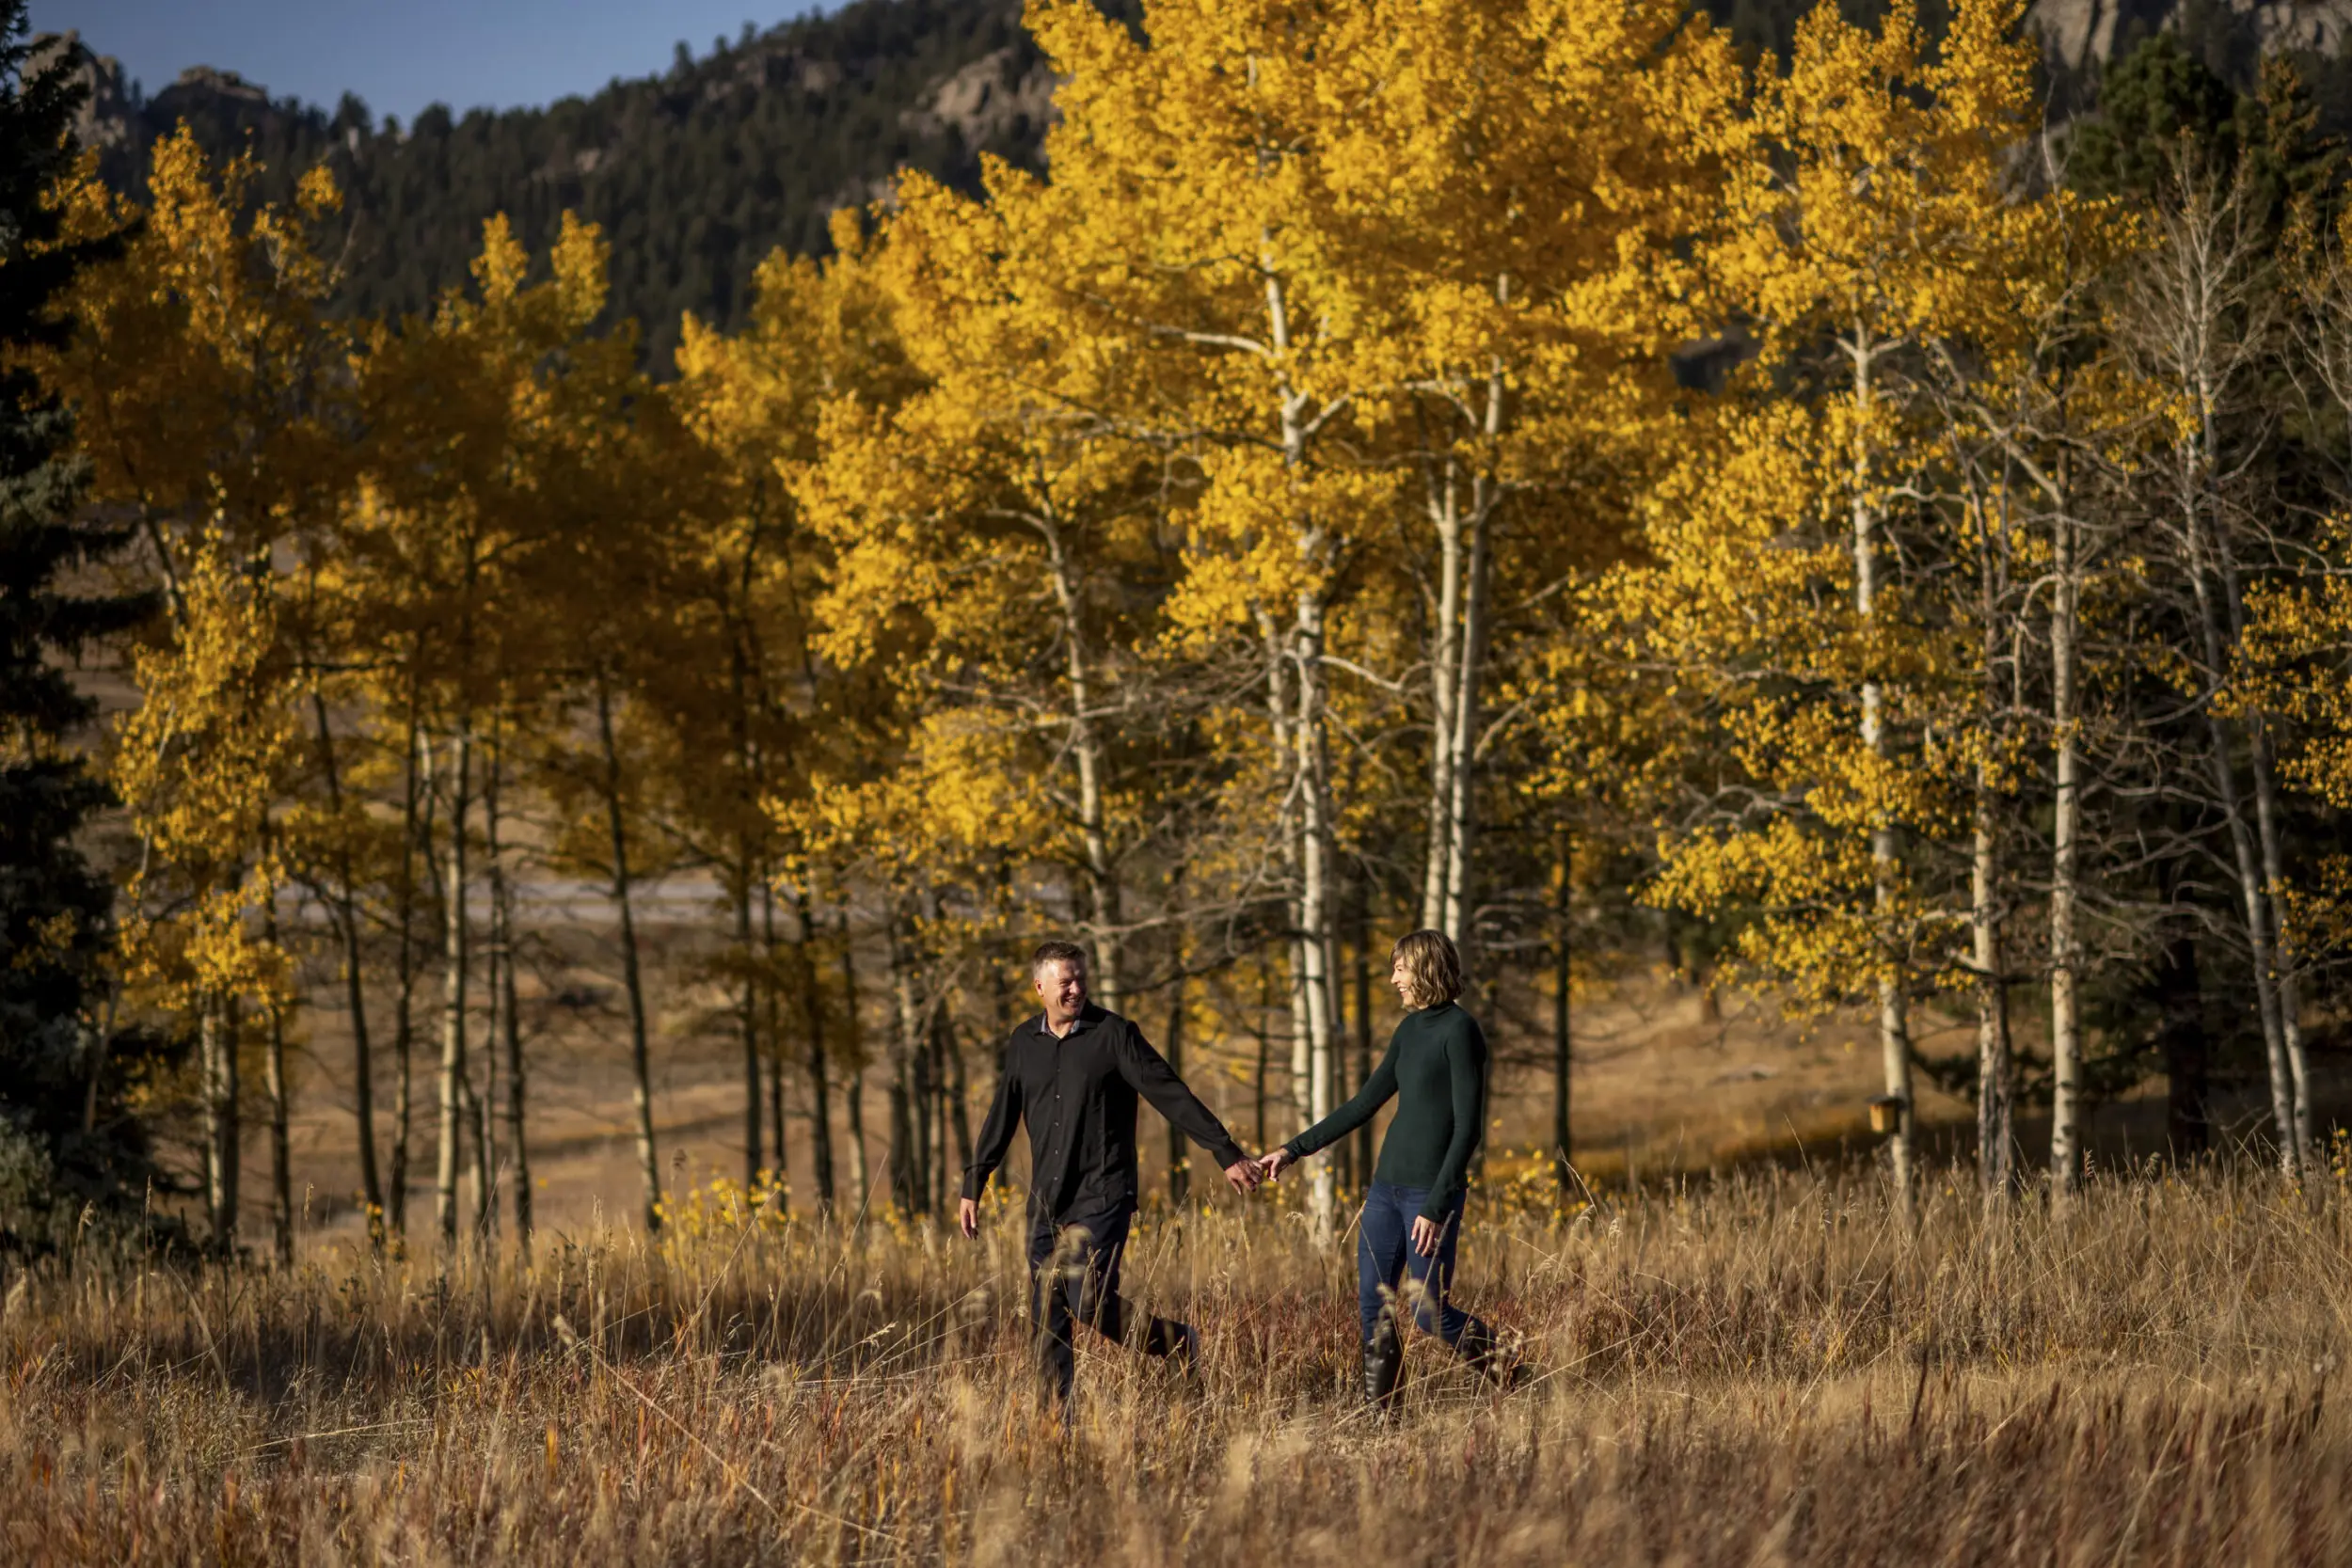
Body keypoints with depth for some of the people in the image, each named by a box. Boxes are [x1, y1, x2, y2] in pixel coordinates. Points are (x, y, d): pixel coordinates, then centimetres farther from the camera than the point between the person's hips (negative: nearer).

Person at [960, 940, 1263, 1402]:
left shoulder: (1114, 1035, -6)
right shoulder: (1023, 1043, 9)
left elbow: (1172, 1096, -8)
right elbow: (1001, 1118, 18)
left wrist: (1228, 1155, -12)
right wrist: (973, 1187, 18)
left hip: (1102, 1196, -5)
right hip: (1047, 1203, 5)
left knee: (1088, 1301, -19)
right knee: (1047, 1319, 2)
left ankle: (1177, 1342, 3)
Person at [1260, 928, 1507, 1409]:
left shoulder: (1459, 1031, -12)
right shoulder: (1409, 1031, 12)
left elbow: (1468, 1126, -15)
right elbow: (1363, 1104, 20)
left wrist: (1436, 1207, -19)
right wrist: (1293, 1150, 17)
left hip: (1431, 1190, -8)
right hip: (1387, 1186, 8)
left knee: (1430, 1312, -5)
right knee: (1373, 1305, 3)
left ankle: (1502, 1371, 16)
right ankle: (1379, 1413, 7)